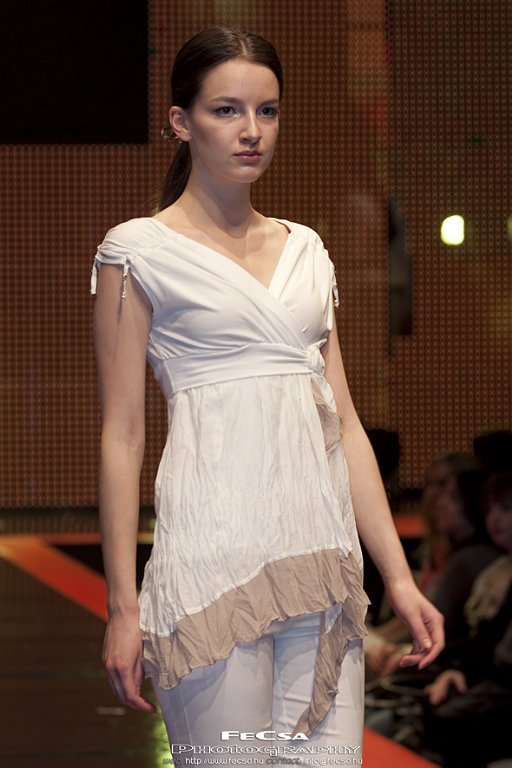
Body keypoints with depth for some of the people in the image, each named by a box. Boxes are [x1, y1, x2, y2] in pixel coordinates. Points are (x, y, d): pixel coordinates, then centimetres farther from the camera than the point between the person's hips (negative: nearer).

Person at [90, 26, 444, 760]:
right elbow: (122, 435, -2)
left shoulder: (305, 251, 16)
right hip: (213, 554, -5)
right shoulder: (140, 251, 1)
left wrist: (399, 575, 9)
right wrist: (122, 606, -6)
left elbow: (345, 423, 15)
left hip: (322, 558, 5)